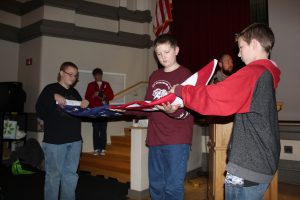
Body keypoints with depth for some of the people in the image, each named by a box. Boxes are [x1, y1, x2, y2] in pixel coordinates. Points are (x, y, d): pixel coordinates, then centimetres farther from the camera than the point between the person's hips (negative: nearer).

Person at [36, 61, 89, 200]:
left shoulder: (75, 92, 15)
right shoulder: (50, 89, -2)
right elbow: (40, 112, -10)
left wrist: (85, 106, -1)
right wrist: (54, 98, -20)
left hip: (74, 139, 6)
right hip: (55, 140, -5)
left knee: (71, 174, 13)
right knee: (54, 174, 4)